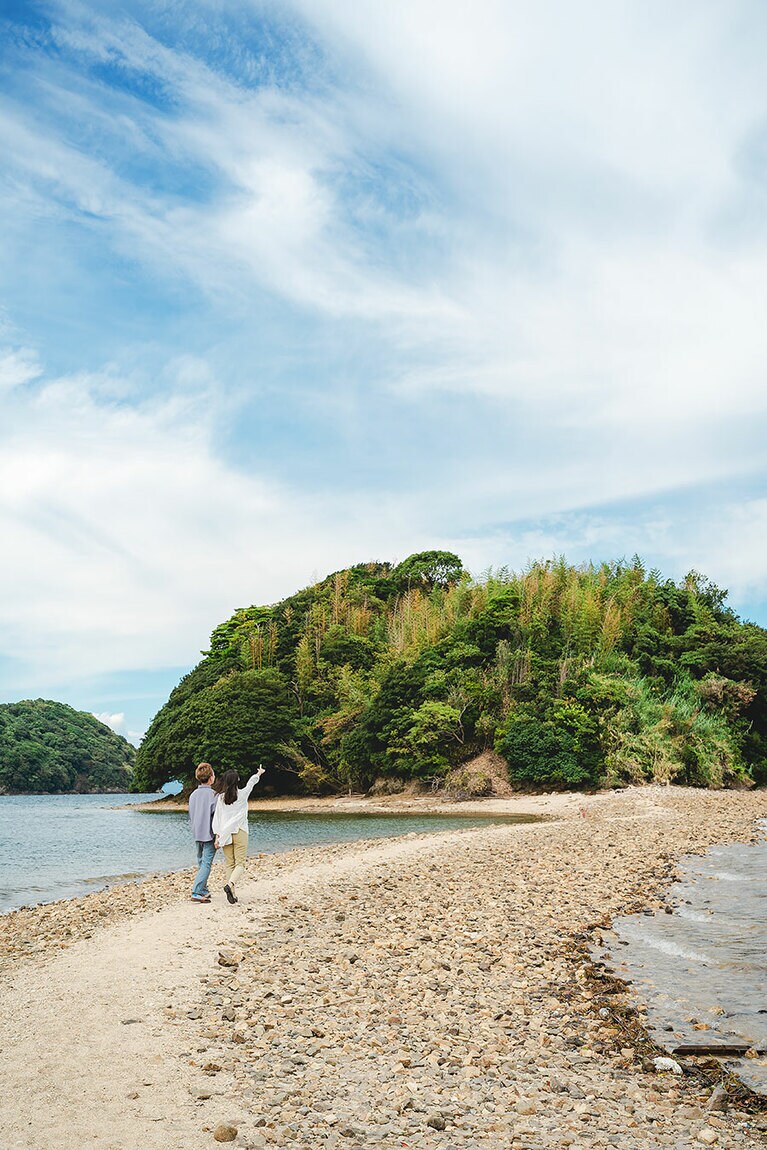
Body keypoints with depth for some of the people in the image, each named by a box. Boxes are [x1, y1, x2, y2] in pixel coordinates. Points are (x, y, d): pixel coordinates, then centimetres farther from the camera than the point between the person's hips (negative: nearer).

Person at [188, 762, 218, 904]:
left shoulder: (193, 795, 8)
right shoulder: (213, 794, -13)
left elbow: (190, 817, 15)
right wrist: (218, 836, -11)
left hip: (197, 834, 7)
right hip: (209, 834, -7)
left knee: (201, 863, 17)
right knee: (207, 863, -7)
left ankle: (203, 891, 22)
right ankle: (196, 892, -16)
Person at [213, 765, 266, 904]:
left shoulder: (221, 797, 3)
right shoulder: (242, 794, -4)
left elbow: (217, 816, 2)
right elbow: (251, 782, 13)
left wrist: (217, 835, 5)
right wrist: (259, 773, 30)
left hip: (225, 834, 3)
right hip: (239, 833, -3)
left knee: (229, 864, 9)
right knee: (240, 863, -2)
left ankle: (232, 893, 6)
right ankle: (230, 884, -26)